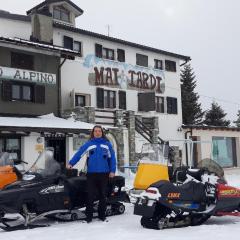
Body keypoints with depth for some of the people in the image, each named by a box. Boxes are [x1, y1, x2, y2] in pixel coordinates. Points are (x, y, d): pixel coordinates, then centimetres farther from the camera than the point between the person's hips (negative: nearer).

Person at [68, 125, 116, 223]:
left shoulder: (107, 144, 7)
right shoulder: (88, 144, 5)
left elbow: (112, 158, 7)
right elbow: (79, 153, -3)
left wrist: (112, 171, 0)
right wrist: (71, 163, -14)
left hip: (104, 174, 1)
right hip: (91, 173, -1)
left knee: (103, 195, 8)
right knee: (90, 196, 0)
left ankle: (102, 215, 19)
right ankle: (89, 216, 7)